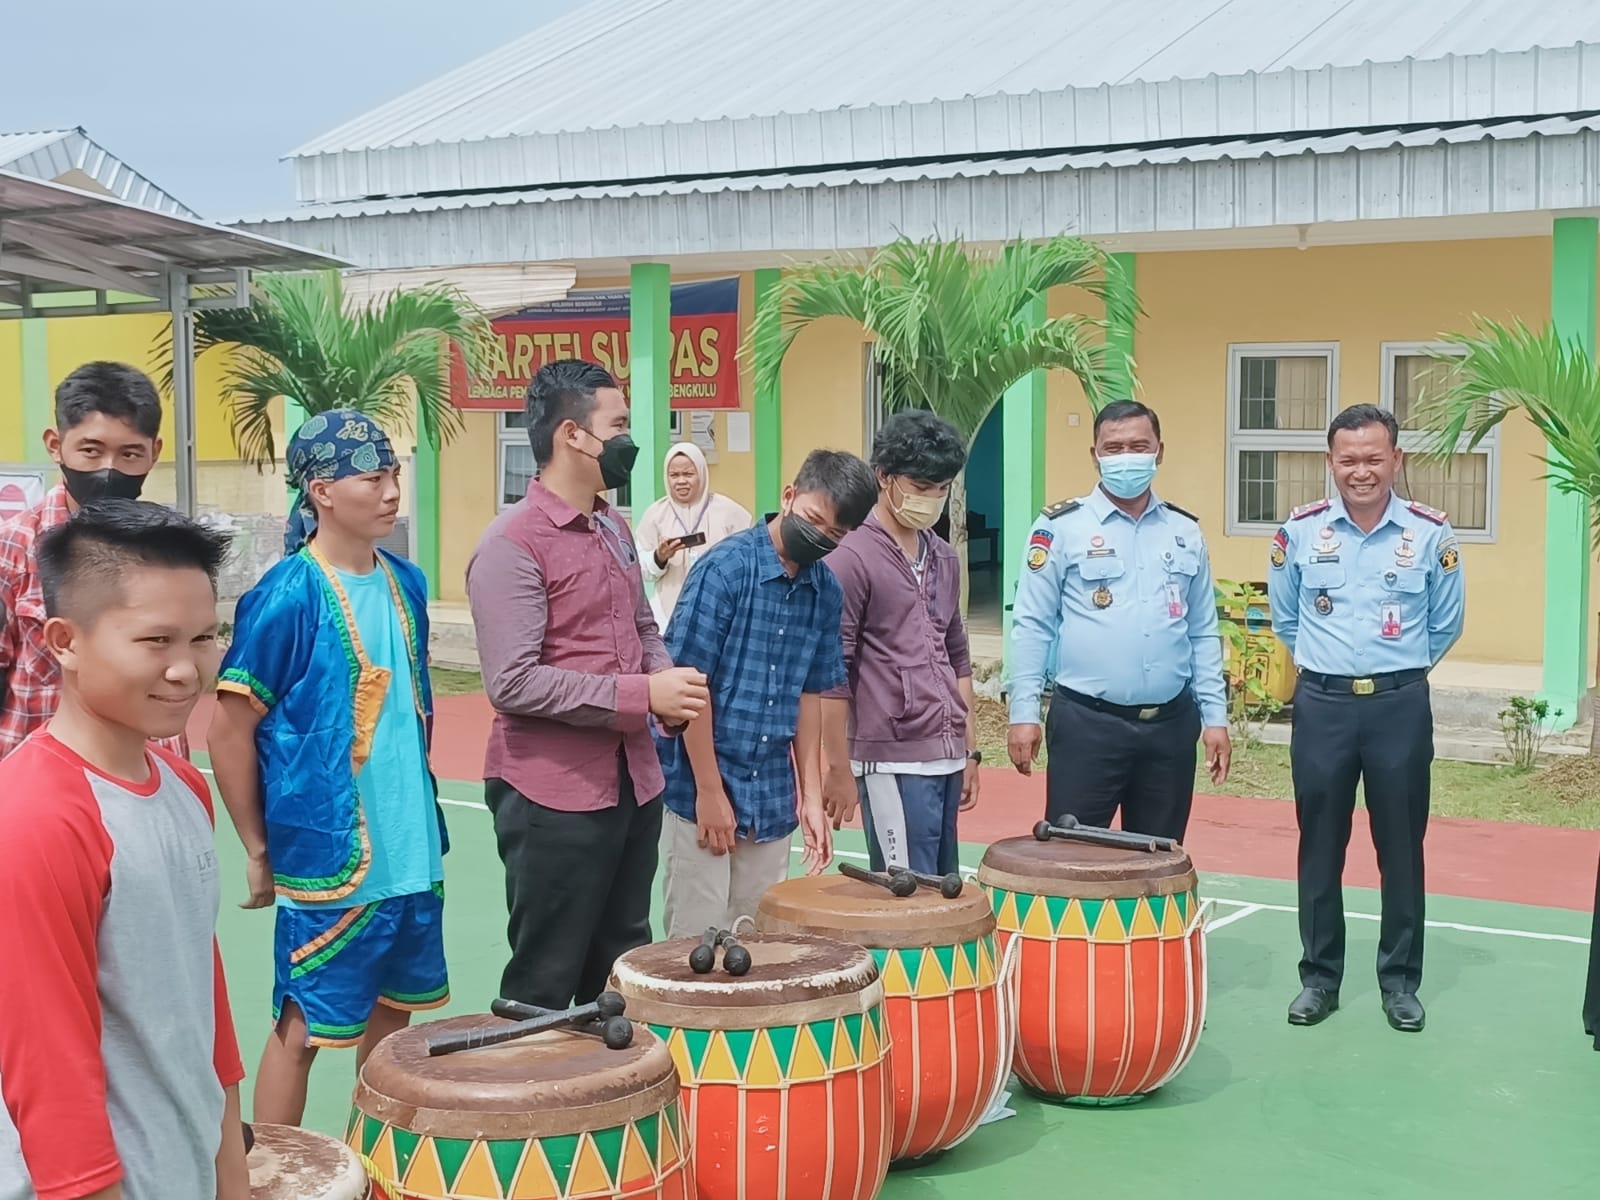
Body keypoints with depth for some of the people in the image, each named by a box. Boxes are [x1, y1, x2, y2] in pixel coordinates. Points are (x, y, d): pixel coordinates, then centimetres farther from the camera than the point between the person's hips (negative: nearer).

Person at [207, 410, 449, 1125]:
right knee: (305, 1025, 4)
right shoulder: (288, 597, -15)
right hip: (326, 859, -7)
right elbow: (229, 733, -10)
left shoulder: (406, 583, 5)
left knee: (391, 1014, 16)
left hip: (412, 852, 7)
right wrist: (259, 852, -7)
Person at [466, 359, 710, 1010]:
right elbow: (513, 681, -23)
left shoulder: (615, 530, 11)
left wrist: (669, 684, 2)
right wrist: (641, 694, -22)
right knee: (543, 986, 4)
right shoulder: (511, 545, -16)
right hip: (553, 795, -8)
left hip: (633, 780, 8)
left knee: (621, 974, 19)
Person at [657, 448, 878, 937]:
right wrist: (710, 791, -12)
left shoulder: (826, 592, 5)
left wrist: (811, 795, 8)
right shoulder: (726, 568, -12)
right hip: (700, 789, -5)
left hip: (773, 799, 5)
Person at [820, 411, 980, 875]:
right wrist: (839, 768, -10)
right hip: (893, 763, -7)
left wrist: (970, 749, 16)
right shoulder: (852, 558, -9)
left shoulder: (944, 558, 14)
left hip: (946, 757, 7)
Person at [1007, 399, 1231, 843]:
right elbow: (1032, 627, -4)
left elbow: (1203, 633, 12)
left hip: (1170, 725, 4)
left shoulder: (1185, 532, 9)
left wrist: (1215, 716, 7)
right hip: (1086, 722, -4)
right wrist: (1024, 713, -9)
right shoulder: (1061, 527, -3)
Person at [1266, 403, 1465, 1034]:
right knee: (1320, 846, 7)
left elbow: (1445, 625, 10)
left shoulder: (1431, 534, -3)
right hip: (1322, 705, 1)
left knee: (1401, 847, 6)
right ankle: (1319, 977, 18)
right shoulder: (1299, 531, -1)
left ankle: (1400, 981, 18)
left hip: (1400, 707, -1)